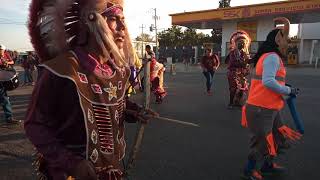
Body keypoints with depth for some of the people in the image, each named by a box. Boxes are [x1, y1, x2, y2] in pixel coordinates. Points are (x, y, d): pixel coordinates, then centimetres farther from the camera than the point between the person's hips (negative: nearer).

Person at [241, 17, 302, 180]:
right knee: (263, 142, 3)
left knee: (280, 137, 20)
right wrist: (288, 91, -15)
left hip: (269, 108, 10)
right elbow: (268, 82, -27)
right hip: (261, 109, -10)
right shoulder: (272, 57, -15)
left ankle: (267, 165, 39)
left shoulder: (271, 56, 15)